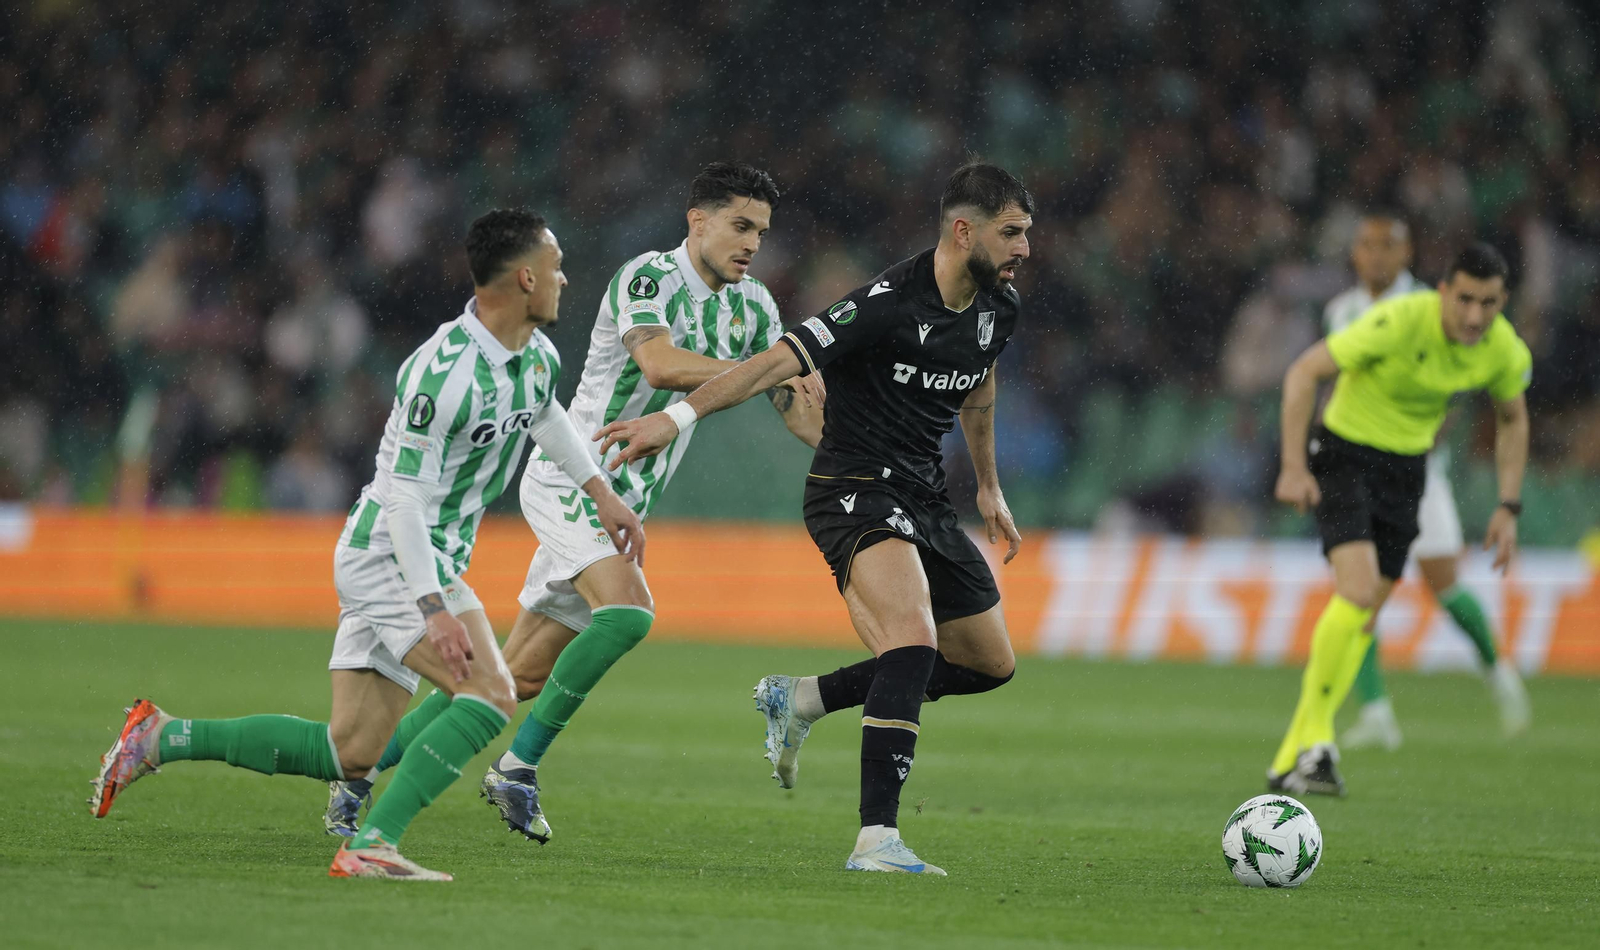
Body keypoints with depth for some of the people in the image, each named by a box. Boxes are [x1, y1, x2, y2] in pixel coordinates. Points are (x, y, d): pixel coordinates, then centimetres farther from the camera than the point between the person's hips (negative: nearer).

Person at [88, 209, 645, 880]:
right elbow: (405, 497, -23)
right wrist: (433, 609, -28)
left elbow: (546, 415, 31)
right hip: (390, 556, -9)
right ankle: (372, 844, -26)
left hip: (429, 564, 9)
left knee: (348, 752, 7)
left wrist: (602, 492, 36)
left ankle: (161, 737, 14)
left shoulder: (536, 355, 5)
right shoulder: (445, 372, -24)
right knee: (491, 696, -24)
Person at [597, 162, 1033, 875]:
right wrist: (679, 416, -35)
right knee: (915, 641, -30)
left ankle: (803, 700, 24)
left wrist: (988, 487, 33)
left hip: (923, 497, 9)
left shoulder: (998, 307, 4)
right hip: (854, 490, -9)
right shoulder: (890, 303, -21)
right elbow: (780, 361, -26)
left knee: (990, 664, 13)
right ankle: (877, 839, -32)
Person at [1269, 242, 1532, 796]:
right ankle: (1316, 734, -8)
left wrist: (1509, 509, 6)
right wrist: (1294, 467, -25)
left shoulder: (1505, 351, -10)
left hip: (1405, 469, 6)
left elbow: (1512, 420, 12)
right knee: (1359, 589, -24)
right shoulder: (1399, 323, -27)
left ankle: (1293, 761, 15)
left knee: (1365, 616, 6)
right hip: (1344, 454, -6)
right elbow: (1304, 372, -21)